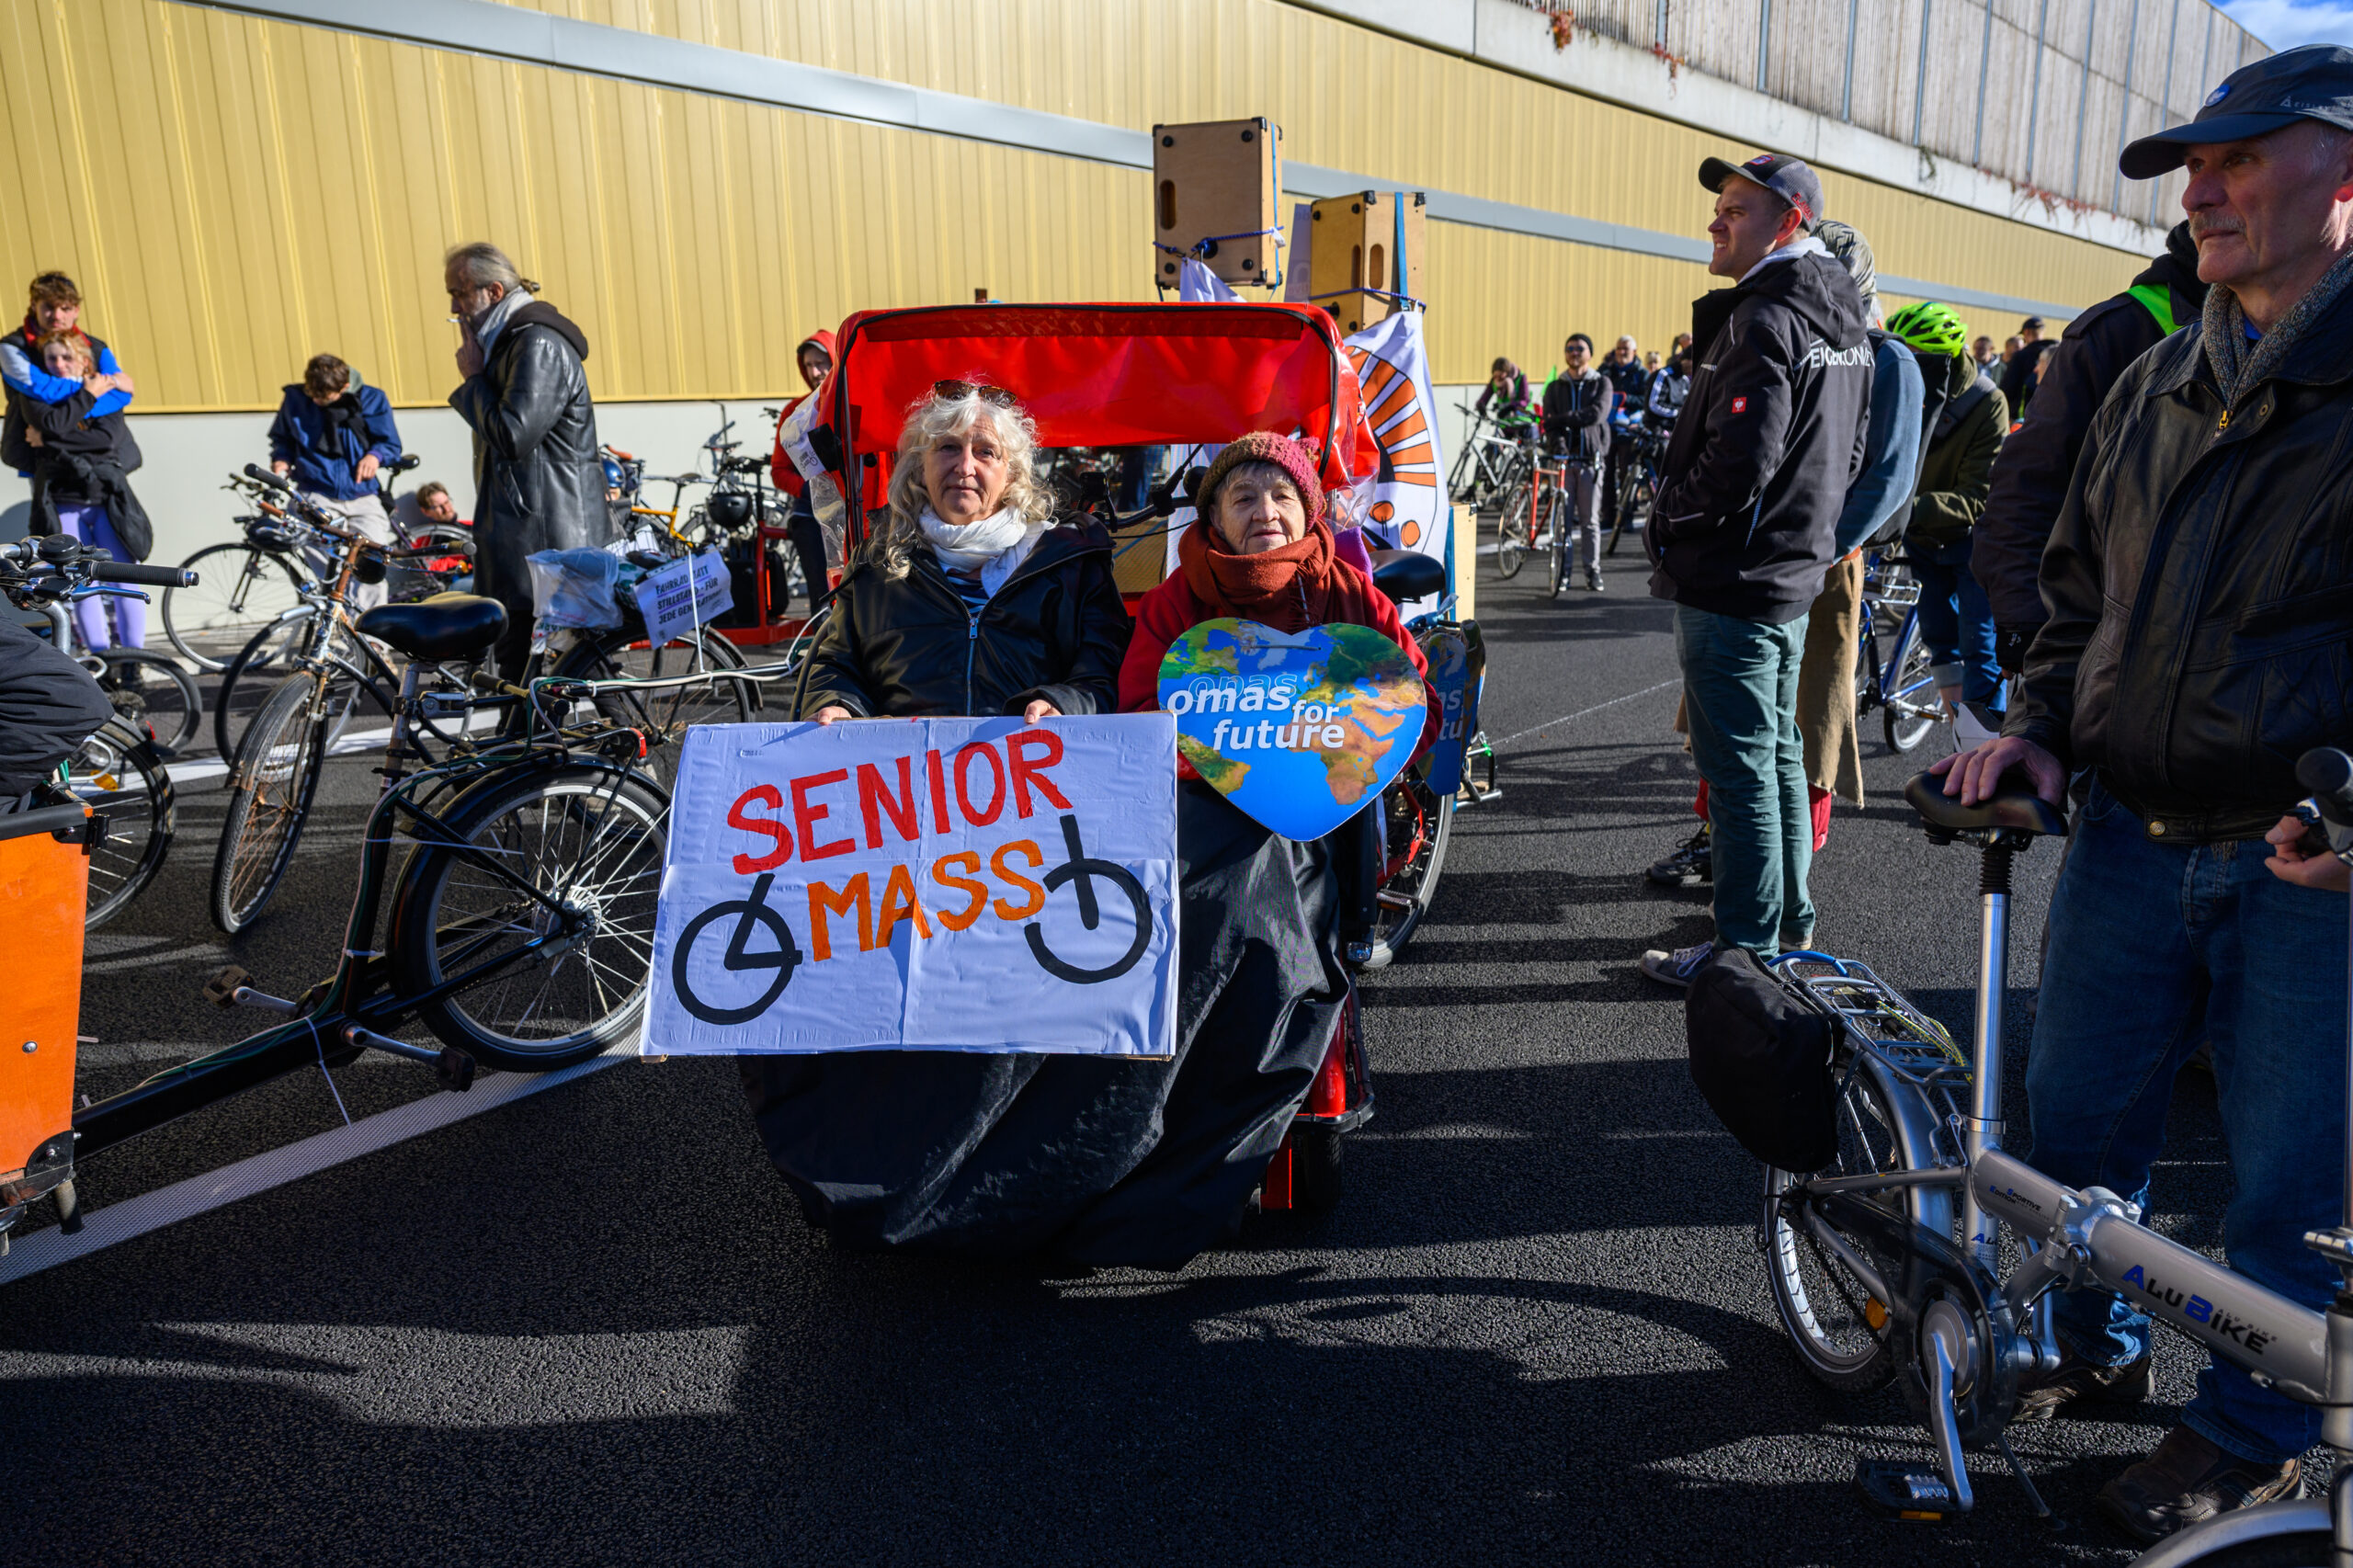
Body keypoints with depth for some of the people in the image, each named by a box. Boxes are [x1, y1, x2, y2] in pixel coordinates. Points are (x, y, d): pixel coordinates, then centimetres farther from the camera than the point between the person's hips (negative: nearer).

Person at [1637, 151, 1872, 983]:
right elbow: (1851, 451, 21)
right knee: (1778, 751, 19)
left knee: (1739, 769, -3)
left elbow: (1738, 460, -26)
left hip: (1732, 581, -10)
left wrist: (1667, 529, -11)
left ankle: (1747, 950, 6)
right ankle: (1790, 920, 31)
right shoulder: (1844, 323, 13)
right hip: (1795, 571, 10)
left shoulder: (1764, 320, -18)